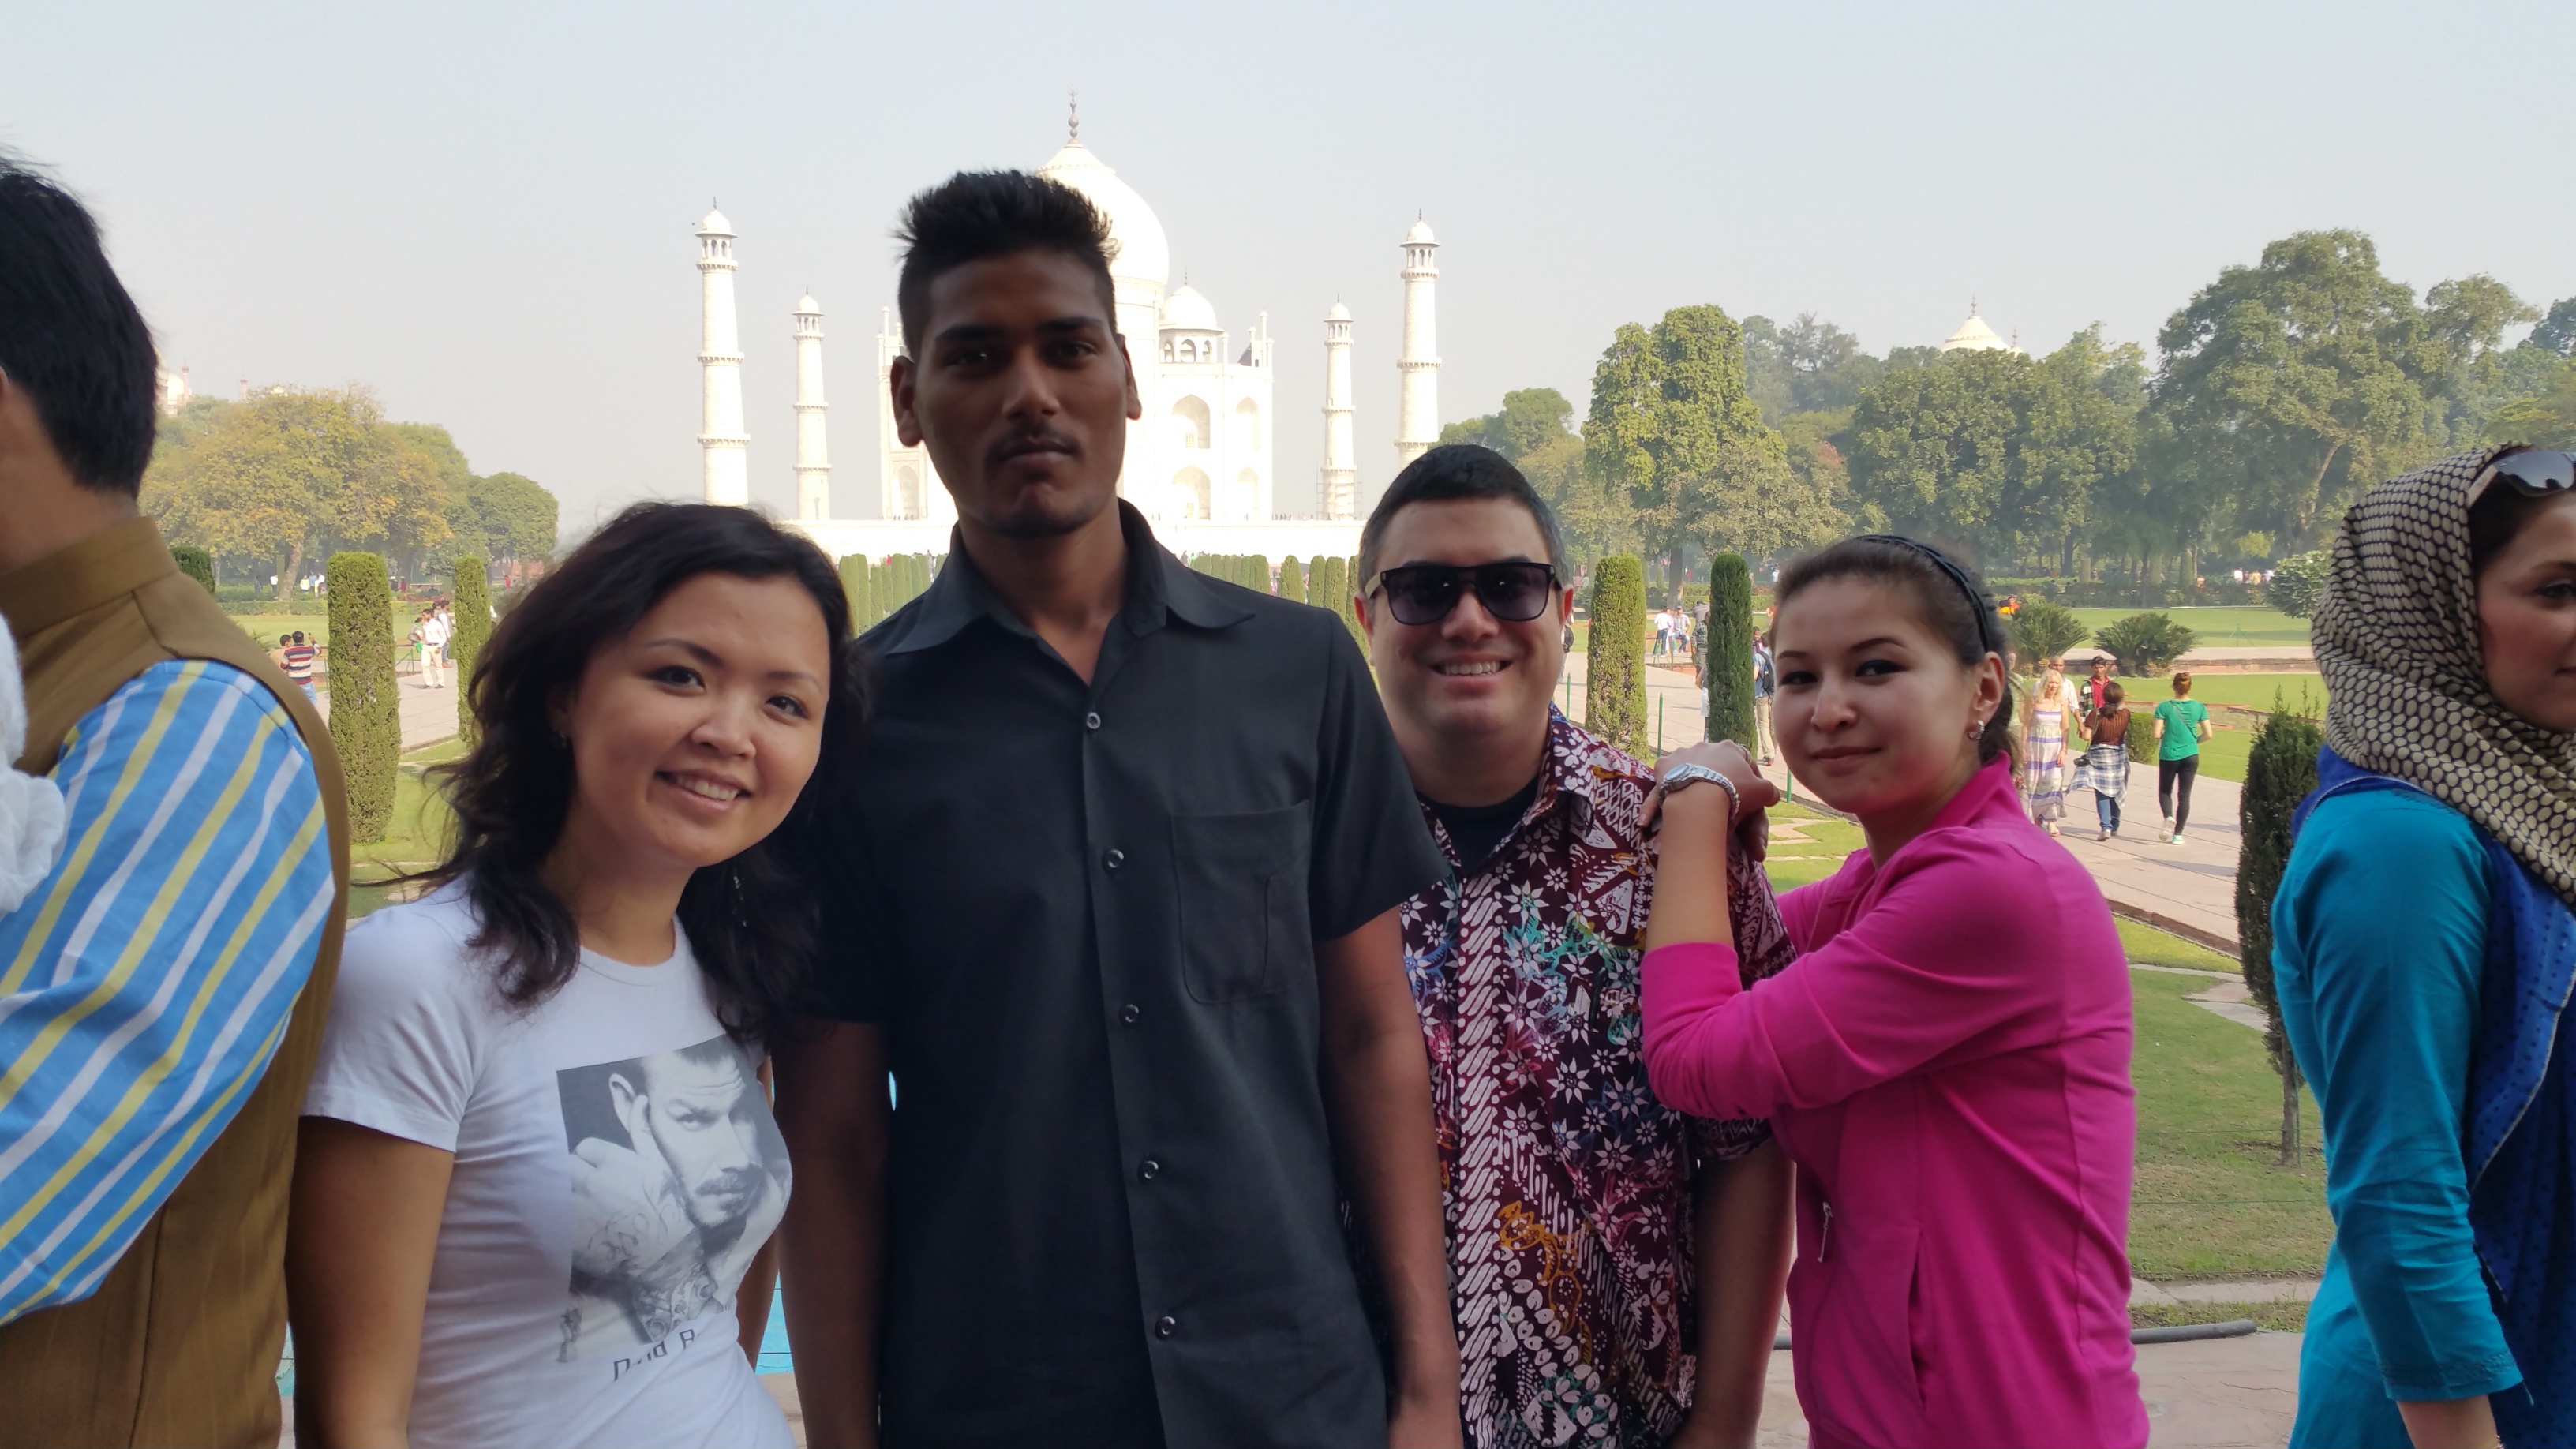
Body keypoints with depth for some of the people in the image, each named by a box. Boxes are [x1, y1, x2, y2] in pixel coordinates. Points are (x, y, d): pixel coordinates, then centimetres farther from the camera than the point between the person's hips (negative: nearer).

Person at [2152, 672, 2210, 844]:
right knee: (2184, 795, 8)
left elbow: (2157, 734, -12)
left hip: (2169, 755, -2)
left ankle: (2169, 817, -14)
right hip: (2190, 756, 2)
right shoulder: (2199, 707, -3)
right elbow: (2208, 734, -3)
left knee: (2164, 791, 15)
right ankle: (2178, 834, 5)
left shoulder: (2164, 707, -9)